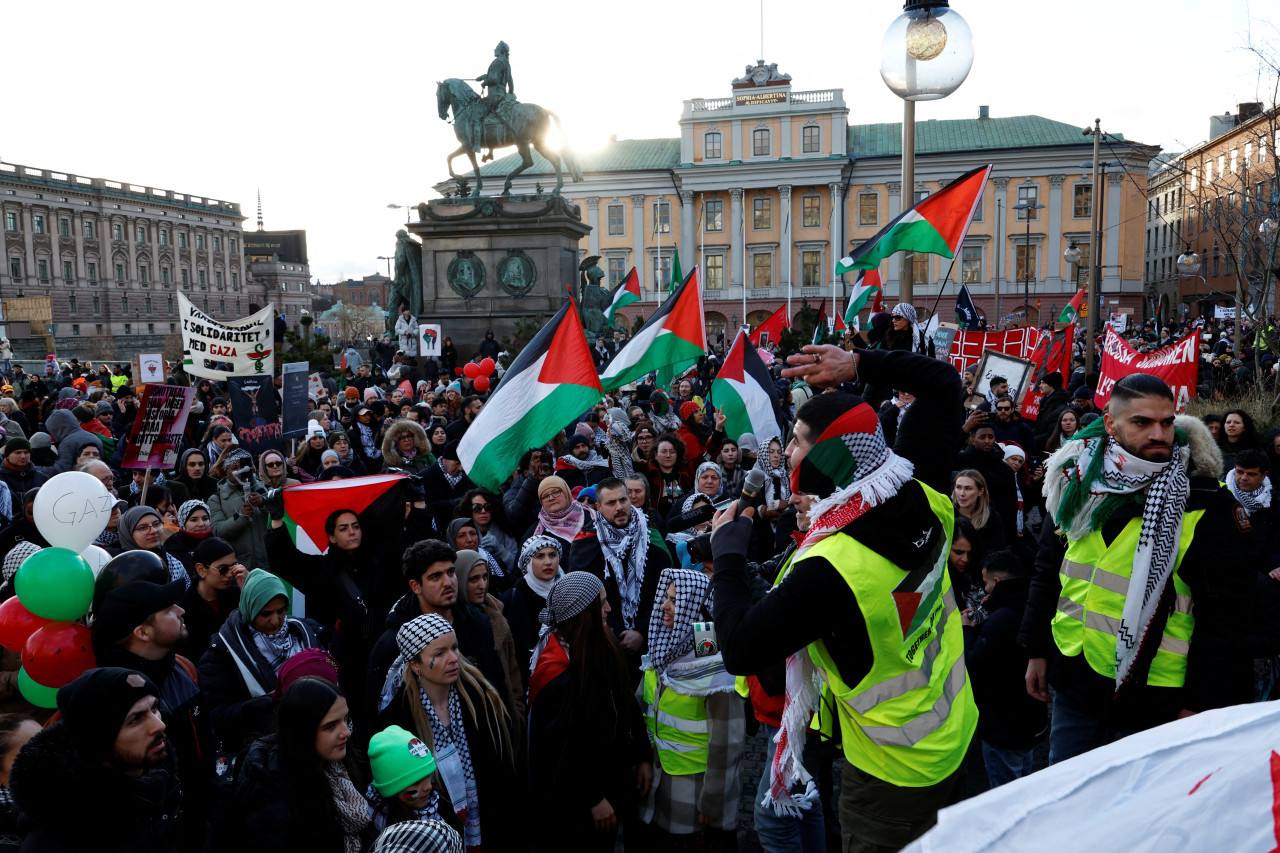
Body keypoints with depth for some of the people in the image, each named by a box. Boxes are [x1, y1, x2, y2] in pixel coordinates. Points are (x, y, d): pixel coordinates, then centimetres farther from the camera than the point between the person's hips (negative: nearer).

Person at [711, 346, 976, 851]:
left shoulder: (829, 570, -35)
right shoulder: (923, 496, -15)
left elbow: (739, 652, -26)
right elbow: (942, 383, 0)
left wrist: (727, 552, -16)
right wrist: (859, 365, -5)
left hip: (894, 780, -7)